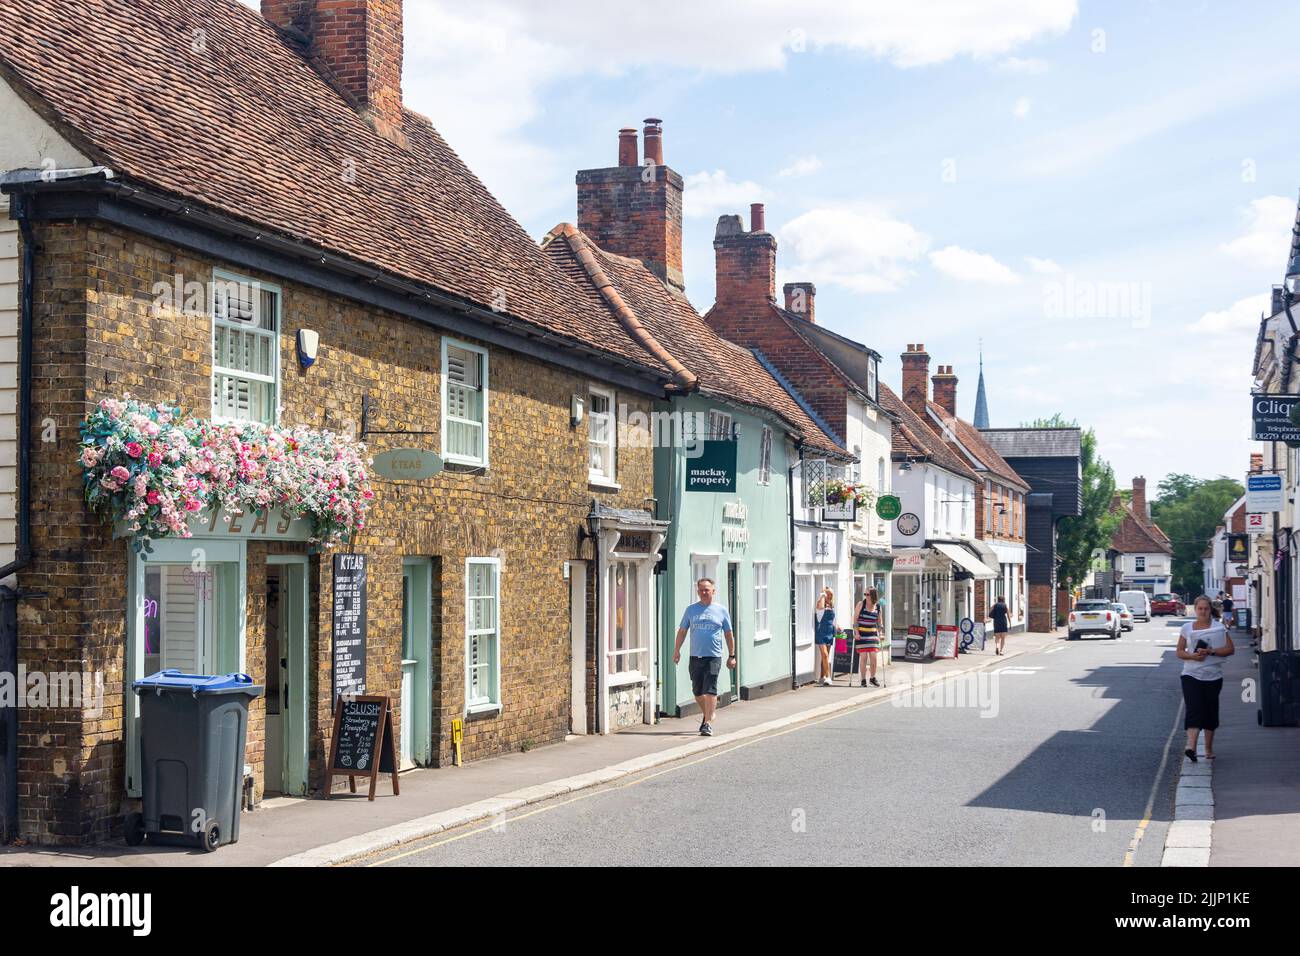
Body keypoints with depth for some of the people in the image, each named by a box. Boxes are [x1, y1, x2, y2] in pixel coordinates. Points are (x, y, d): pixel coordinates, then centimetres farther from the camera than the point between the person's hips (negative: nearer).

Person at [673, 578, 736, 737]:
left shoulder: (721, 610, 5)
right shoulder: (691, 609, 9)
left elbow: (729, 634, 10)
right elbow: (682, 631, 15)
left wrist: (731, 656, 9)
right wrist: (677, 650, 7)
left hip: (713, 657, -3)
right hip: (695, 656, 3)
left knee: (710, 690, -10)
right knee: (697, 691, 9)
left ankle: (708, 723, -8)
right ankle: (706, 714, 32)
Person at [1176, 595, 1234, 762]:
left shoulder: (1218, 627, 3)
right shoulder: (1187, 628, 6)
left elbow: (1230, 649, -2)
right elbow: (1180, 652, 9)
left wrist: (1210, 652, -15)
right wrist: (1192, 656, -12)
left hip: (1213, 676, 1)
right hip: (1191, 675, -1)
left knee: (1210, 712, 9)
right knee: (1193, 710, -14)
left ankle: (1209, 748, 23)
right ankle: (1191, 746, -27)